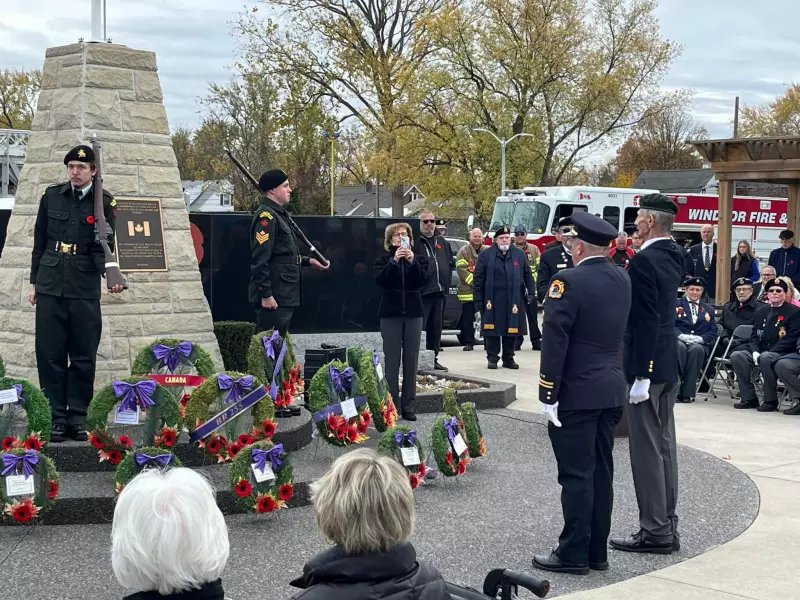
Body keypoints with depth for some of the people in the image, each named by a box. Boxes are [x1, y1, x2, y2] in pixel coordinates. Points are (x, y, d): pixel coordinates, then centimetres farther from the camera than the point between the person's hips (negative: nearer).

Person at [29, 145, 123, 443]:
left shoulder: (105, 203, 1)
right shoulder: (52, 196, 8)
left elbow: (106, 247, -5)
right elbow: (40, 240, 13)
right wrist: (34, 281, 12)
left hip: (85, 288, -2)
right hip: (50, 286, 2)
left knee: (84, 357, 1)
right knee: (50, 354, 1)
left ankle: (78, 416, 10)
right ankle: (56, 417, 8)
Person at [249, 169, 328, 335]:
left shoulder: (280, 215, 18)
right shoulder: (266, 217, -13)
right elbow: (260, 260, -20)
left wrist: (308, 261, 19)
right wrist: (266, 295, -22)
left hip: (284, 295, 10)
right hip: (274, 297, -10)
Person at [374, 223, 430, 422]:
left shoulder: (419, 259, 10)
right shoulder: (384, 259, 6)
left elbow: (423, 280, -7)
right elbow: (380, 279, -11)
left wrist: (412, 261, -20)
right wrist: (394, 260, -21)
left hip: (413, 313, 2)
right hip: (390, 314, -2)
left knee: (411, 361, 3)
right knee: (392, 361, -5)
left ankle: (408, 407, 7)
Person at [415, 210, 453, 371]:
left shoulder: (442, 242, 18)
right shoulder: (415, 242, -3)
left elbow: (451, 263, 23)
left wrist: (445, 283, 12)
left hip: (439, 291, 7)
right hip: (421, 292, -7)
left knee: (436, 327, 12)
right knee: (418, 327, -9)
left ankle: (433, 358, 19)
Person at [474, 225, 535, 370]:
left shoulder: (519, 255, 11)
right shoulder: (485, 255, 4)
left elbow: (527, 275, 13)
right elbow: (479, 279, 3)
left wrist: (531, 293, 4)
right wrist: (478, 299, -2)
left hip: (514, 301, 2)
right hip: (493, 301, -2)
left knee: (512, 329, 4)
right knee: (492, 330, 0)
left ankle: (508, 358, 14)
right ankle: (492, 358, 9)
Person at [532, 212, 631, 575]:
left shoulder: (570, 281, -15)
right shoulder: (622, 280, 8)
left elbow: (554, 341, -17)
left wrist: (548, 395, -14)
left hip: (577, 393, -7)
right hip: (613, 390, 7)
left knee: (577, 475, -2)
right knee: (601, 472, 11)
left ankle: (574, 554, 3)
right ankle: (597, 551, 17)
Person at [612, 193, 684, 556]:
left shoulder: (644, 261, -17)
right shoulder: (673, 257, 11)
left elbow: (646, 320, -21)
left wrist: (640, 376, -20)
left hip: (647, 364, -9)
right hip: (669, 364, 9)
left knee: (646, 448, -4)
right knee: (664, 445, 14)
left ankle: (655, 532, 0)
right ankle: (667, 525, 21)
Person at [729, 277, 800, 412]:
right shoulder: (761, 311, 17)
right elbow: (754, 336, 15)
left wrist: (766, 353, -20)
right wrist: (755, 352, -8)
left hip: (782, 354, -6)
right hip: (760, 352, 6)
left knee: (765, 358, -38)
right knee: (736, 356, -20)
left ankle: (771, 401, -26)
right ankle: (749, 398, -17)